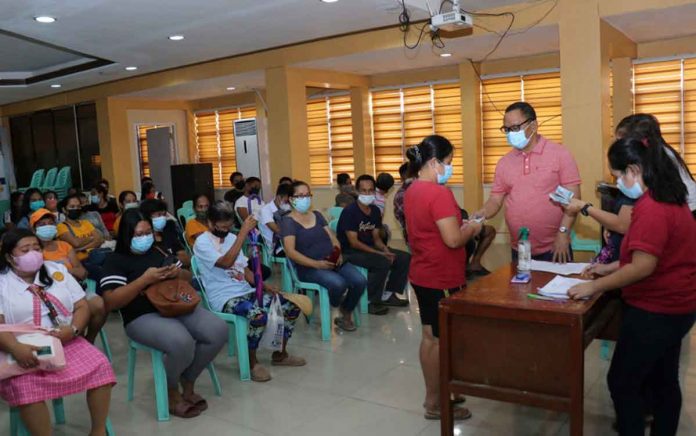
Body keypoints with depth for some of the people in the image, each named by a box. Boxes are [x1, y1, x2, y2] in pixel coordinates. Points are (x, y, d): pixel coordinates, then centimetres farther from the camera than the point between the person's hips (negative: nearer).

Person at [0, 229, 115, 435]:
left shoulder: (57, 270, 11)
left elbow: (82, 307, 8)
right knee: (24, 386, -34)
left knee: (100, 366, -22)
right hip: (25, 351, -2)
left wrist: (73, 329, -13)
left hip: (67, 343, 3)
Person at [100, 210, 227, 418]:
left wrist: (178, 272, -2)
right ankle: (171, 390, -2)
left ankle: (187, 382, 3)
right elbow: (110, 301, -11)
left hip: (177, 307, 6)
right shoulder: (116, 261, 2)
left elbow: (188, 279, 23)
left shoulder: (159, 252, 17)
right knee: (181, 342, -35)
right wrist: (144, 279, -17)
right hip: (143, 317, -6)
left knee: (218, 330, -18)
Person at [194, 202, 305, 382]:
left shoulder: (232, 238, 12)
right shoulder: (202, 242, -11)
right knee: (259, 315, -36)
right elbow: (226, 263, -28)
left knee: (291, 306, -3)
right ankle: (252, 361, -11)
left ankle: (280, 354, 15)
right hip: (224, 298, -8)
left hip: (246, 291, 8)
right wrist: (243, 232, -28)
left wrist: (265, 286, 0)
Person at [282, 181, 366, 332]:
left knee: (360, 281, -20)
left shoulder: (317, 215, 17)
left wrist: (338, 253, -9)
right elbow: (291, 252, -14)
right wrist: (316, 264, -22)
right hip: (308, 268, -6)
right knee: (338, 284, -33)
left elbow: (333, 238, 14)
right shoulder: (288, 221, -2)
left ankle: (346, 314, 6)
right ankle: (334, 306, 3)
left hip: (332, 262, 6)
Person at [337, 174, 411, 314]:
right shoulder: (350, 211, -17)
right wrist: (380, 253, -25)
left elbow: (375, 237, 10)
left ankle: (388, 294, 8)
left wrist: (385, 249, -12)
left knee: (404, 258, -3)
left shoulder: (375, 210, 5)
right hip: (351, 252, -8)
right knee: (383, 262, -31)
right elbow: (353, 242, -22)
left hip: (369, 248, 8)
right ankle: (370, 301, -15)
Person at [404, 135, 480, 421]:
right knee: (441, 340, 4)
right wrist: (471, 229, -6)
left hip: (422, 275, 9)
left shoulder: (412, 191, 7)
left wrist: (458, 225, 11)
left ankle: (432, 396, 29)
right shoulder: (439, 193, -22)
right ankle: (436, 403, 17)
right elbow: (453, 240, -24)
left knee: (429, 337, 17)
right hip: (442, 279, -9)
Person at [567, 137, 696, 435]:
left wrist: (595, 287, -20)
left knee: (622, 382, 2)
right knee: (664, 382, 20)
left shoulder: (652, 208, -24)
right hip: (672, 307, 10)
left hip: (655, 311, -10)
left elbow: (643, 267, -27)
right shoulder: (668, 199, 9)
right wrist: (612, 267, 13)